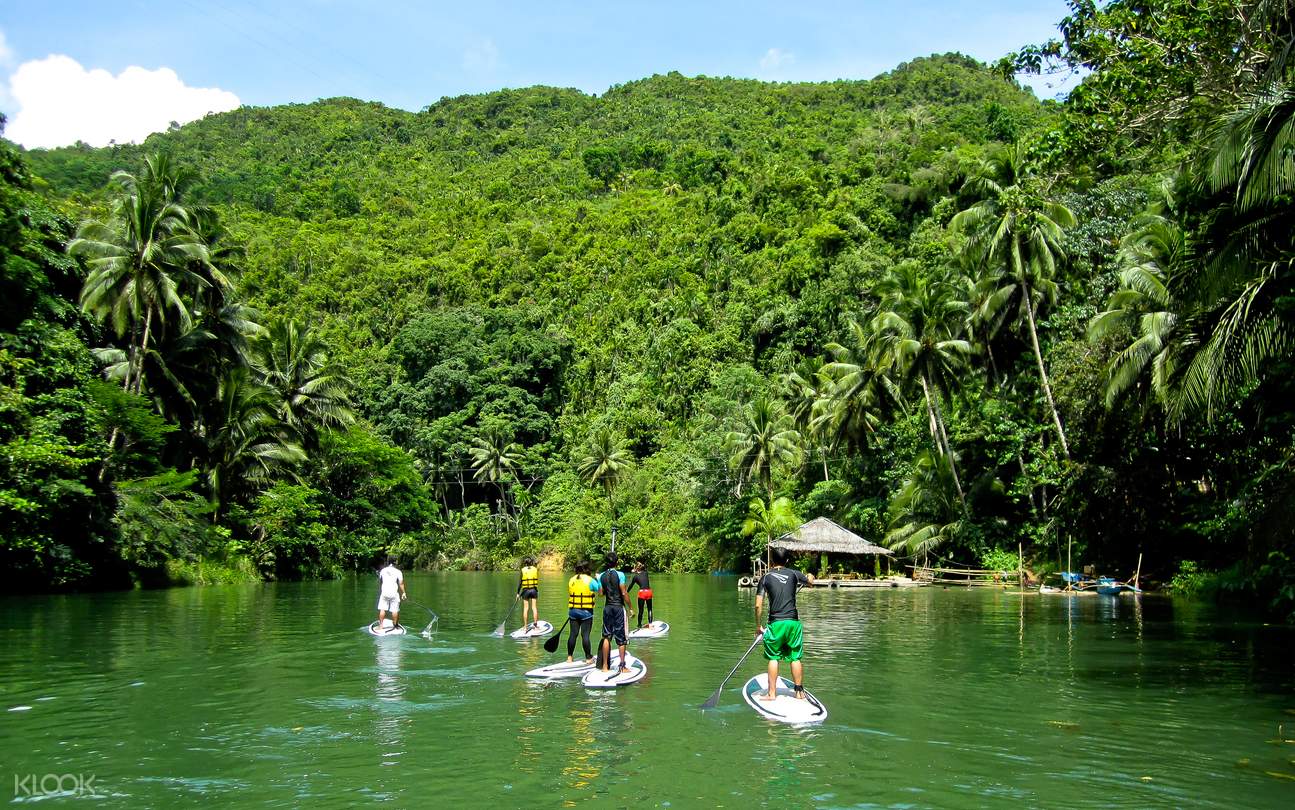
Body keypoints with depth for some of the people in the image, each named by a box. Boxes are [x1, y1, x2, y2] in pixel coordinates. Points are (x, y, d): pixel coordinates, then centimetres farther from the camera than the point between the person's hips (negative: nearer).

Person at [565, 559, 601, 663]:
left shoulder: (571, 580, 6)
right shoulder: (590, 580, -8)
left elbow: (569, 596, 13)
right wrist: (599, 579, 10)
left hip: (573, 610, 4)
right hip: (586, 611, -4)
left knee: (573, 634, 9)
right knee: (585, 635, -1)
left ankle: (569, 657, 13)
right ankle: (588, 658, 4)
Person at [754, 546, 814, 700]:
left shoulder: (766, 577, 0)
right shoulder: (793, 574, 4)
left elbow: (758, 605, -2)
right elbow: (811, 581, 24)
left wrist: (758, 626, 8)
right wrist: (810, 575, 47)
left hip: (775, 622, -1)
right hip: (793, 622, 1)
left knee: (773, 658, 8)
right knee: (795, 658, 10)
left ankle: (772, 693, 9)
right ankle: (799, 692, 15)